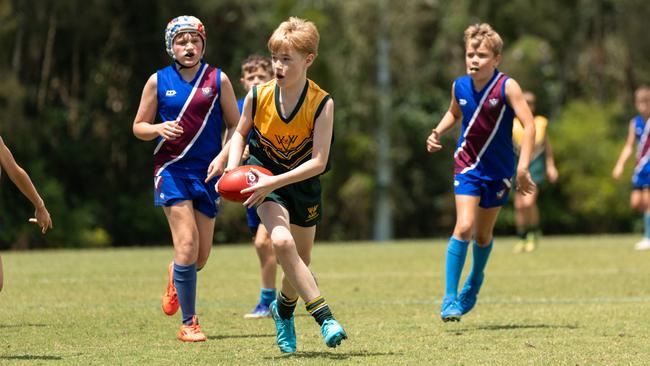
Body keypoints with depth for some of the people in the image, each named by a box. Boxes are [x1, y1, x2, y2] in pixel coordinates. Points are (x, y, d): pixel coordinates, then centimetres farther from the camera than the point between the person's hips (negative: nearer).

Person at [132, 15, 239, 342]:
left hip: (207, 171, 2)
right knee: (186, 244, -17)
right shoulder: (158, 81, 3)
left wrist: (223, 157, -10)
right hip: (171, 168, -2)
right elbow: (138, 127, 10)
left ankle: (175, 277, 43)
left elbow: (236, 126, 7)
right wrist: (159, 128, -12)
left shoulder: (218, 79, 3)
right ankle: (188, 322, -6)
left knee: (200, 257, 5)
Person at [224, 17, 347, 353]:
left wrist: (275, 182, -29)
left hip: (303, 183, 1)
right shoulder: (258, 96, -14)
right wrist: (233, 167, -10)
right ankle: (324, 318, -27)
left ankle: (284, 309, 46)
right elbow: (240, 133, 7)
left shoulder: (322, 104, -20)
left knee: (299, 262, 12)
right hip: (265, 178, -1)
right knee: (282, 241, -28)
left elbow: (318, 162, -22)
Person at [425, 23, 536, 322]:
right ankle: (449, 298, -14)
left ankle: (474, 281, 42)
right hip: (468, 167, 1)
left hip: (498, 171, -1)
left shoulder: (507, 87, -17)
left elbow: (529, 125, -22)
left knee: (483, 234, 12)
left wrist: (523, 168, -30)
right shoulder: (460, 86, -5)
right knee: (464, 227, -17)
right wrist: (437, 132, 0)